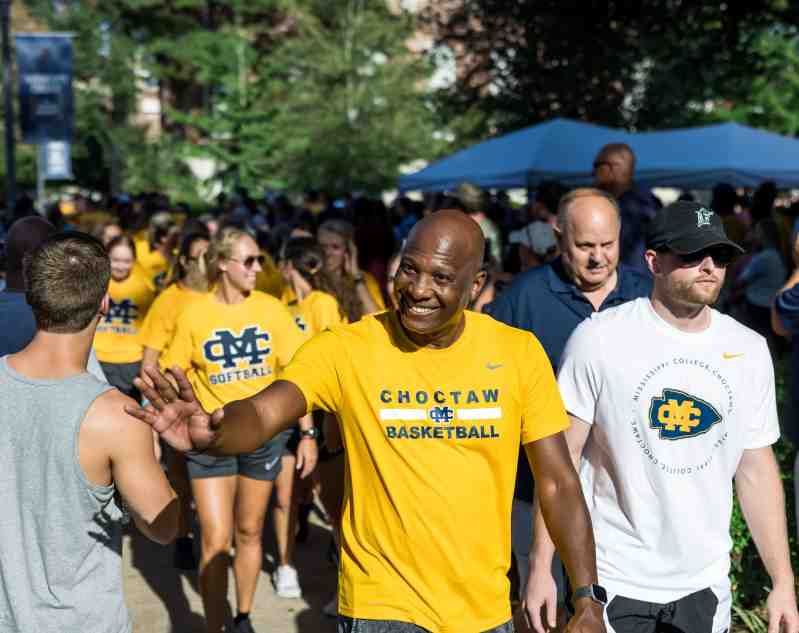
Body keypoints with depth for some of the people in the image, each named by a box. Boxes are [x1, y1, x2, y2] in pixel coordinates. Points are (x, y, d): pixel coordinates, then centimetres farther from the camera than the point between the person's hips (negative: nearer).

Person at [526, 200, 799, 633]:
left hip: (705, 584, 4)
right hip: (612, 582, -4)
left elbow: (756, 469, 7)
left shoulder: (749, 350, 2)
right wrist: (540, 566, -11)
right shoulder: (600, 338, -11)